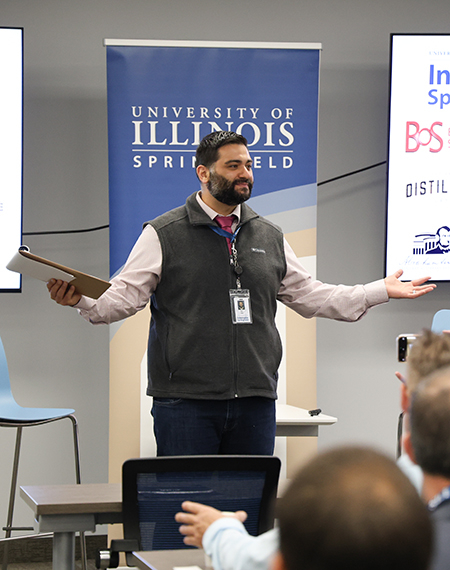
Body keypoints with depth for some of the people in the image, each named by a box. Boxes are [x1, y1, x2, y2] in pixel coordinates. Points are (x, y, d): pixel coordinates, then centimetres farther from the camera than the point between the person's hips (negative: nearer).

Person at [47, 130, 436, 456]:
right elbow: (125, 295, -3)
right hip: (185, 402, -4)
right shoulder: (163, 235, 1)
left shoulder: (270, 237, 16)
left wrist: (382, 291, 19)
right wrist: (80, 299, -23)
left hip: (255, 401, 4)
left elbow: (310, 295, 21)